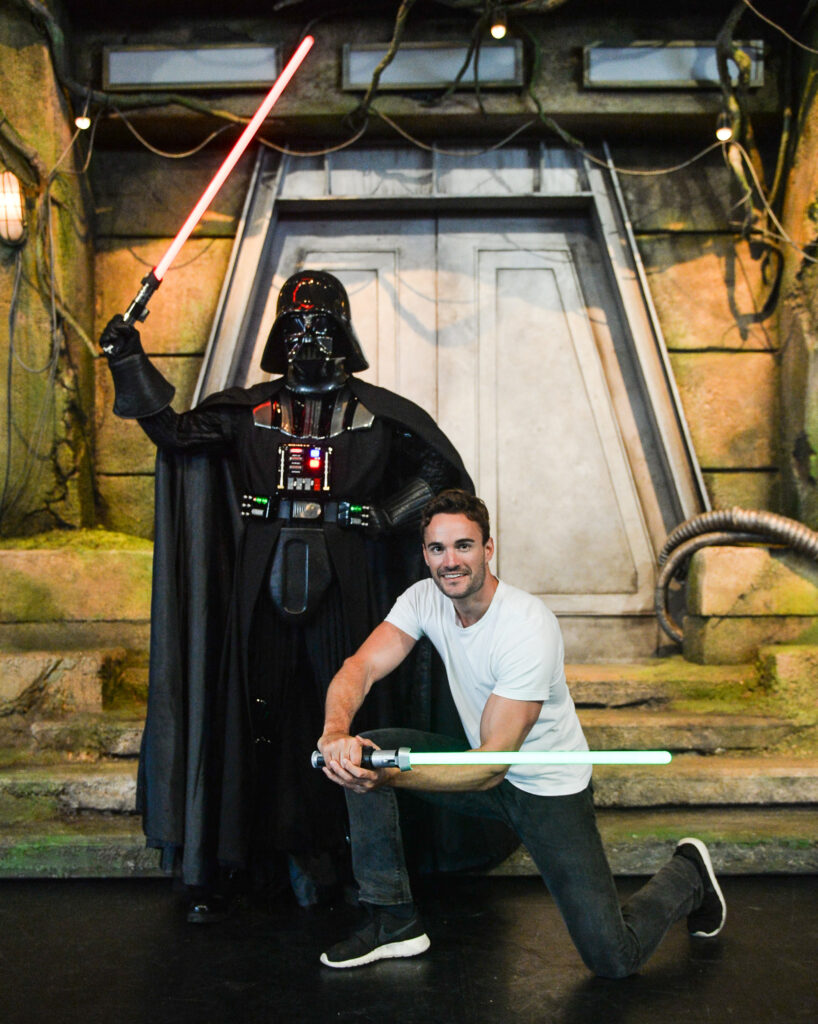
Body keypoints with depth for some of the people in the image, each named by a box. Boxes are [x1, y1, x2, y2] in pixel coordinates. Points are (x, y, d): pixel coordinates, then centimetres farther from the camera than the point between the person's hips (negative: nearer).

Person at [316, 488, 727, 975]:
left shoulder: (530, 627, -30)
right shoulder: (424, 598, -10)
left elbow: (493, 763, -30)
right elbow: (360, 668, -19)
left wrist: (389, 775, -39)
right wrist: (335, 733, -41)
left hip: (551, 788, -5)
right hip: (479, 763, 6)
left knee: (614, 959, -8)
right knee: (362, 755, -15)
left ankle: (688, 872, 24)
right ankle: (396, 923, 0)